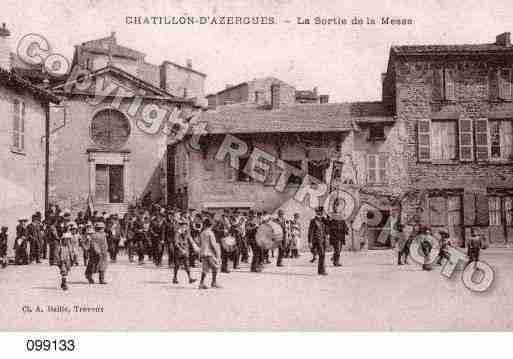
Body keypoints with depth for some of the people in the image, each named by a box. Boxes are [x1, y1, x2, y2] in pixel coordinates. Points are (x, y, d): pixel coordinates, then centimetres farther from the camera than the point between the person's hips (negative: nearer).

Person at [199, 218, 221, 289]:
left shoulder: (201, 234, 12)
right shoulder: (210, 233, -9)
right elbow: (213, 244, -13)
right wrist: (217, 254, -9)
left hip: (203, 253, 7)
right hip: (210, 252, -7)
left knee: (205, 269, 6)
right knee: (215, 267, 6)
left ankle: (201, 283, -4)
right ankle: (214, 283, 5)